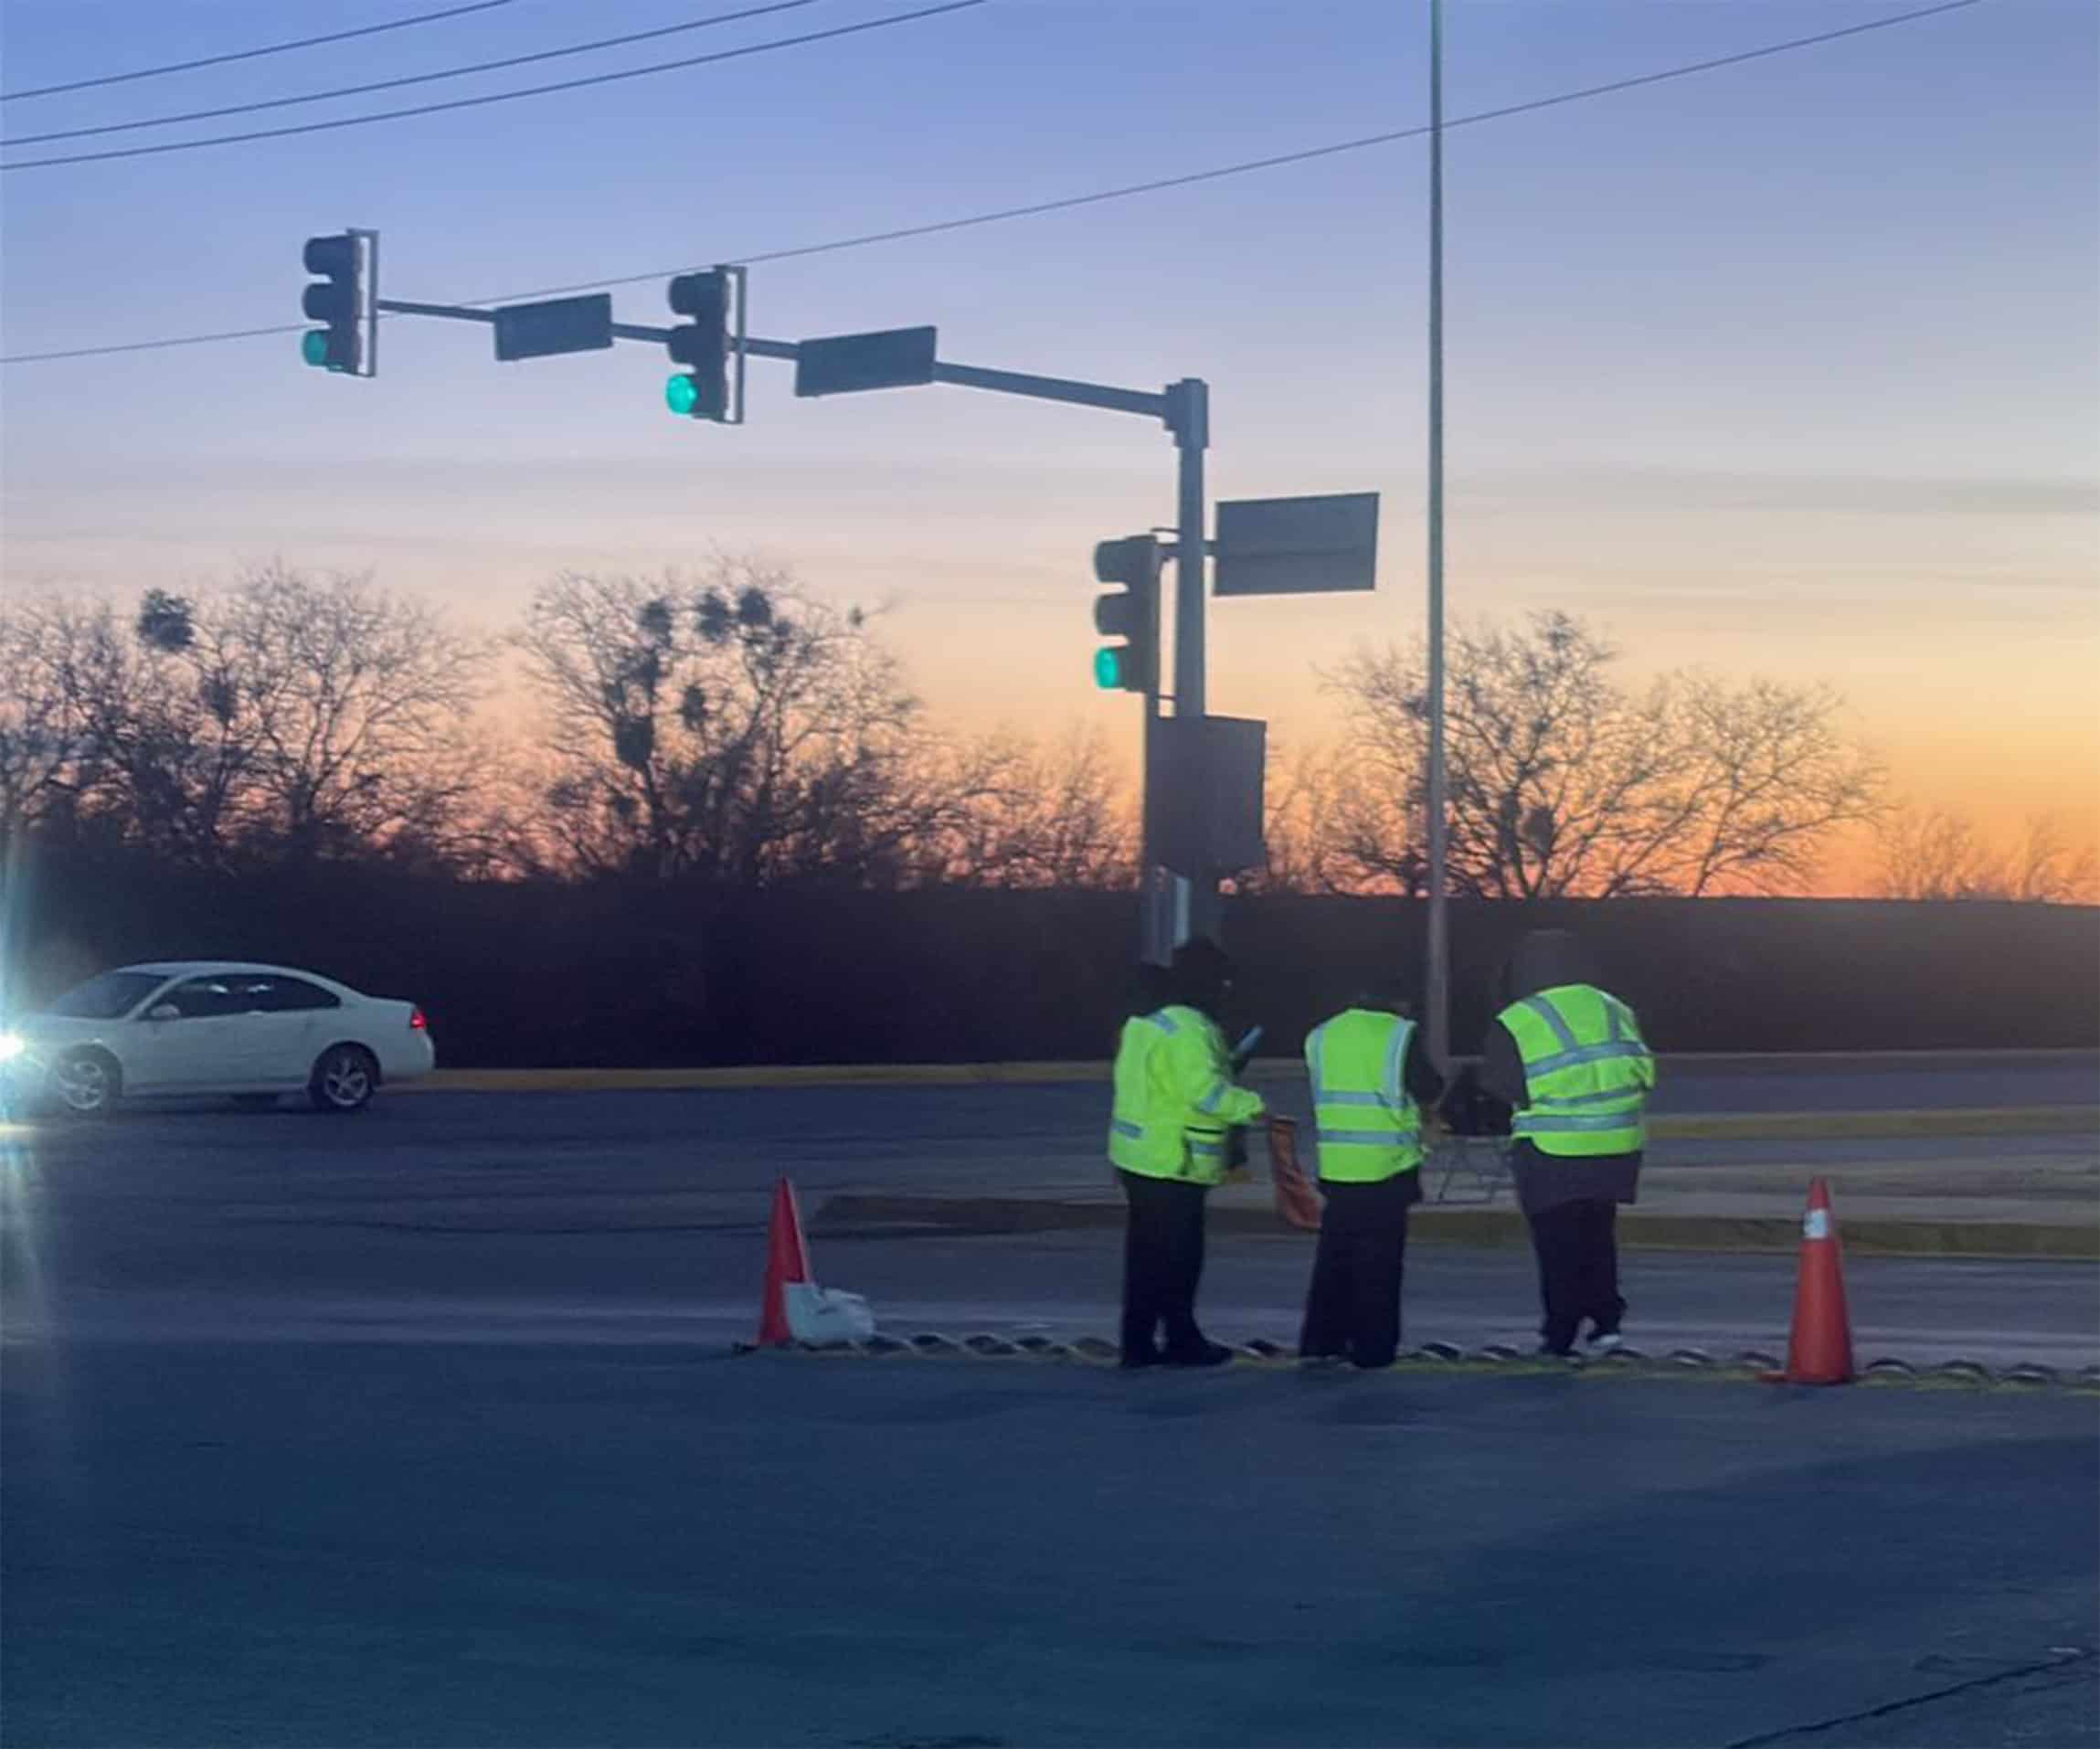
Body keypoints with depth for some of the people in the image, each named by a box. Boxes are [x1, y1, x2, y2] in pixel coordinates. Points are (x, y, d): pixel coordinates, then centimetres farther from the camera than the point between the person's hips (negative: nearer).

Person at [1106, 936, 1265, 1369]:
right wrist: (1252, 1106, -15)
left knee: (1147, 1253, 12)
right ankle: (1181, 1341, 9)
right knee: (1178, 1256, 1)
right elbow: (1207, 1090, -26)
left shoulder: (1147, 1023, 14)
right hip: (1173, 1164, -10)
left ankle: (1138, 1343, 15)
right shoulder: (1188, 1030, -18)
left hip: (1140, 1156, 10)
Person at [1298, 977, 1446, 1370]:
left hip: (1335, 1167, 4)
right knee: (1379, 1263, 3)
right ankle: (1373, 1348, 3)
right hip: (1387, 1168, -4)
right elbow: (1430, 1092, -3)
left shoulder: (1322, 1036, 5)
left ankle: (1320, 1343, 10)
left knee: (1334, 1258, 12)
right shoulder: (1401, 1035, -9)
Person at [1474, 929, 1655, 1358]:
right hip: (1616, 1150, 4)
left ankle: (1560, 1334, 6)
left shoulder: (1516, 1025, -8)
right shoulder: (1615, 1012, 8)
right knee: (1598, 1236, 19)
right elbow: (1642, 1076, 10)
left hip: (1552, 1156, -4)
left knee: (1559, 1245, 5)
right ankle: (1606, 1319, 13)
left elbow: (1498, 1094, -4)